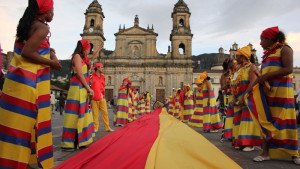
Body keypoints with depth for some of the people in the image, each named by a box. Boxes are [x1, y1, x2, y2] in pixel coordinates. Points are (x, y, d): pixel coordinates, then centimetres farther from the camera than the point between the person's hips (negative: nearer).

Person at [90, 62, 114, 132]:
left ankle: (107, 127, 6)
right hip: (94, 98, -4)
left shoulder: (103, 77, 15)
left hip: (102, 98, 4)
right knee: (95, 113, 2)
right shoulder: (92, 76, -1)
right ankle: (95, 128, 12)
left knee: (105, 112, 1)